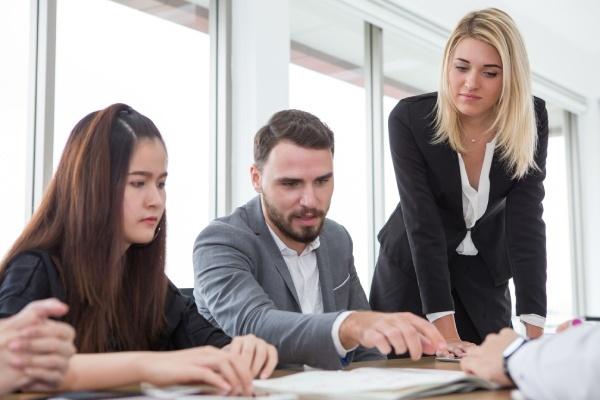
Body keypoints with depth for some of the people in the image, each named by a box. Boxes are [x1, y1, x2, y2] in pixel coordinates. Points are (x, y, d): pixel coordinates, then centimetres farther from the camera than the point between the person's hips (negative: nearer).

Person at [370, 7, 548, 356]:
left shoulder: (532, 121, -18)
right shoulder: (409, 118, -25)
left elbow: (527, 219, -22)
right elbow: (423, 224, -29)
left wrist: (535, 330, -31)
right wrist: (446, 332, -34)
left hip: (485, 272, 2)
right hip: (412, 269, -2)